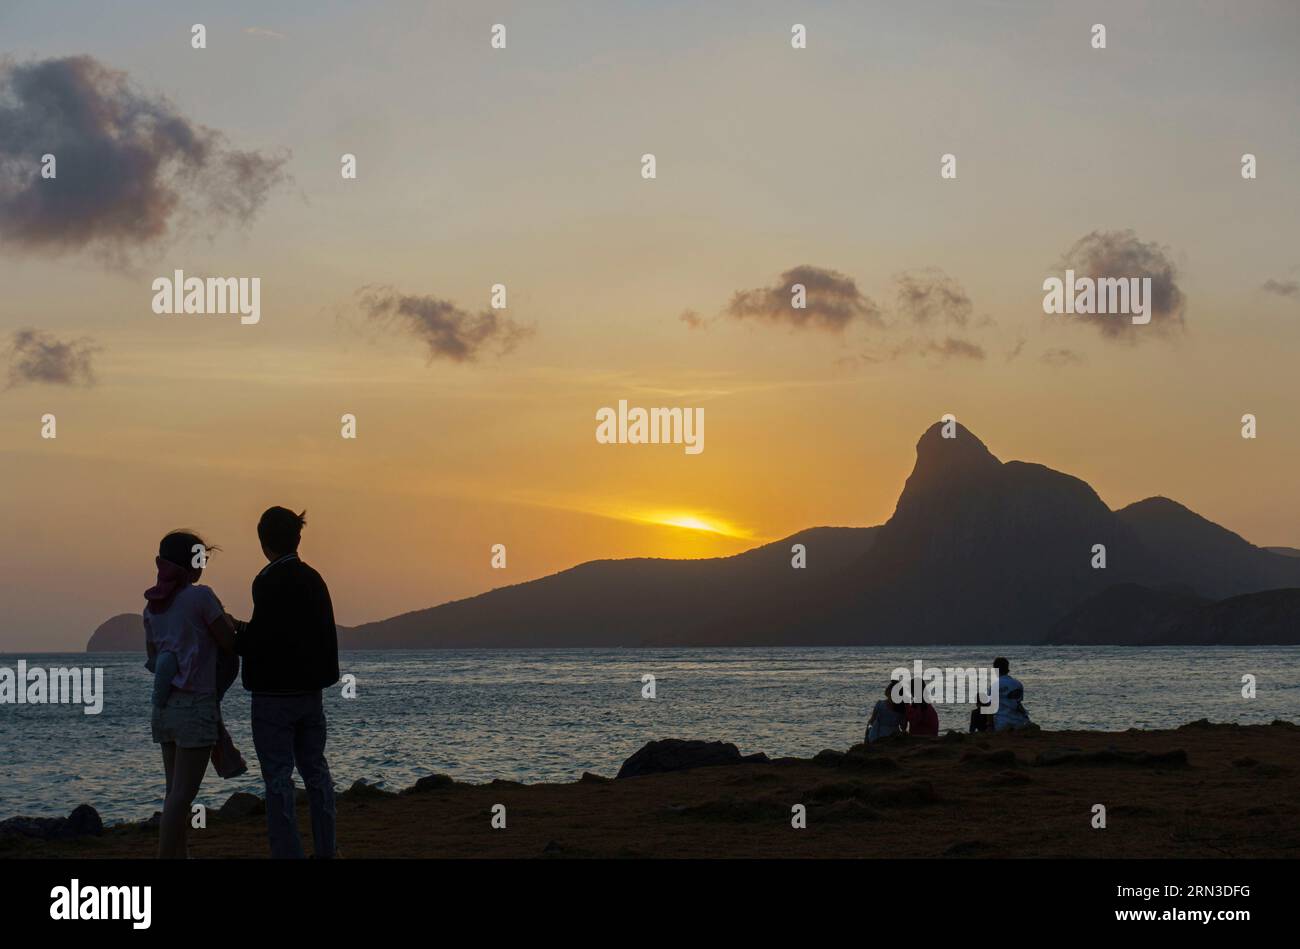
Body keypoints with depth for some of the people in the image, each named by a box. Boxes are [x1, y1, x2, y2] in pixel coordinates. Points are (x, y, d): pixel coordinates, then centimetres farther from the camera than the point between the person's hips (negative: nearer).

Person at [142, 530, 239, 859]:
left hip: (165, 706, 7)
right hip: (196, 705, -7)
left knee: (176, 791, 13)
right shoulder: (201, 596, -10)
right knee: (181, 795, -6)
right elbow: (229, 643, -7)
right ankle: (167, 855, -9)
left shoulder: (153, 606, 10)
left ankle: (181, 855, 18)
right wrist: (228, 621, 11)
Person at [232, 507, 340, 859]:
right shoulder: (313, 579, 7)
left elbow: (260, 640, -20)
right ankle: (325, 849, 19)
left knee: (278, 778, -2)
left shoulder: (269, 582, -16)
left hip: (274, 695, -7)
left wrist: (238, 635, 2)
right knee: (315, 770, 15)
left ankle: (288, 852, -4)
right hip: (310, 691, 7)